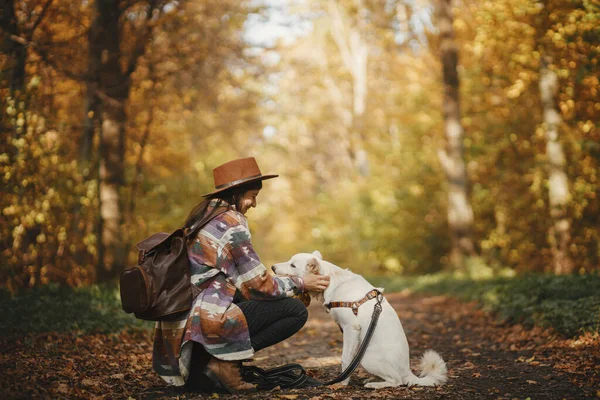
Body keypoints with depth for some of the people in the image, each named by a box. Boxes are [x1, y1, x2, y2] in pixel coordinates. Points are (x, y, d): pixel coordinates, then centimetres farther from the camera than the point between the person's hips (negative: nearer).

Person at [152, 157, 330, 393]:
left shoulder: (204, 216, 16)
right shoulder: (231, 221, -11)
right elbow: (258, 285, -9)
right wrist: (301, 285, 5)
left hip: (185, 318, 9)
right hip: (209, 318, -9)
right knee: (296, 311, -5)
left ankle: (199, 365, 13)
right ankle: (226, 360, -8)